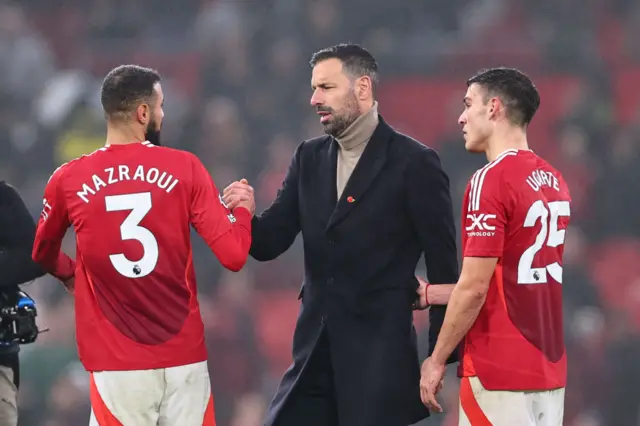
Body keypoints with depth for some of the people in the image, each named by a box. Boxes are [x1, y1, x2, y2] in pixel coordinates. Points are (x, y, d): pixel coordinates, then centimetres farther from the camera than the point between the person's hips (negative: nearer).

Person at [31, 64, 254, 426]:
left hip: (116, 365, 0)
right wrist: (243, 210, 14)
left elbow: (42, 256, 18)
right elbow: (234, 255, -6)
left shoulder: (69, 180, 0)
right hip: (184, 358, 0)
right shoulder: (185, 169, -4)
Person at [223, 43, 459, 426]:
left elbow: (443, 264, -4)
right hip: (315, 352, 6)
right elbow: (271, 243, 9)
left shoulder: (414, 162, -6)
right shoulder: (309, 158, 11)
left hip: (380, 354, -6)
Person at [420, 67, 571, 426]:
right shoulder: (553, 181, 10)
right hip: (549, 368, 8)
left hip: (499, 372, -8)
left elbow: (474, 288, -16)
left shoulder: (492, 179, -14)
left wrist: (437, 361, -7)